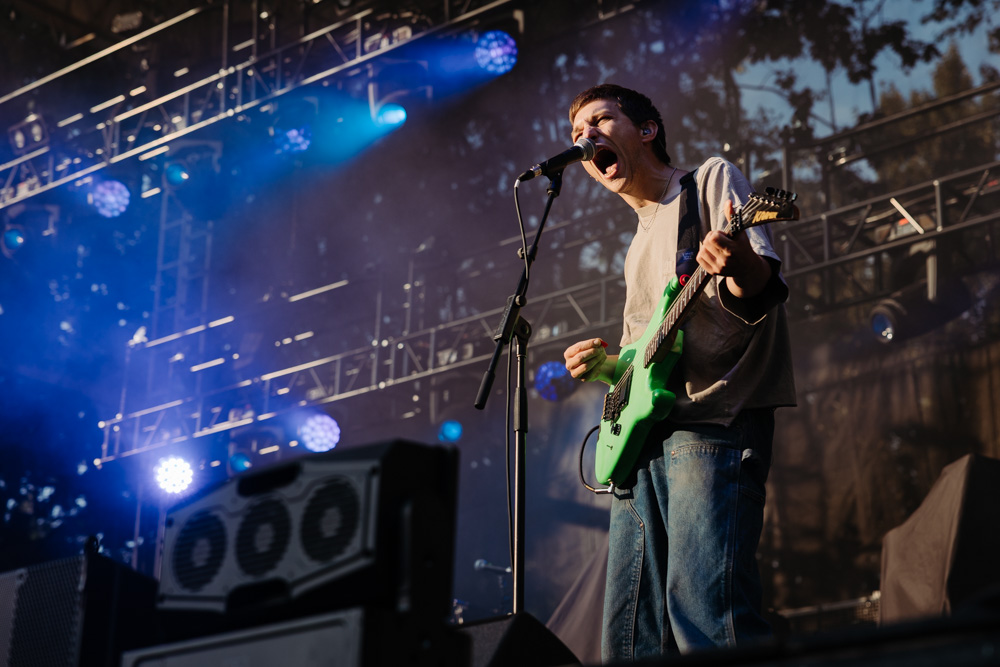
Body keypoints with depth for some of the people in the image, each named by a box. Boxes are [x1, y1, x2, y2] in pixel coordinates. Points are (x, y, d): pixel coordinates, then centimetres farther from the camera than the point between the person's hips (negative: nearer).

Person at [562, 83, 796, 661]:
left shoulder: (714, 180, 7)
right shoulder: (641, 245, 29)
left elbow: (764, 286, -9)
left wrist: (741, 267, -32)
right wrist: (606, 366, 11)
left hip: (713, 423, -8)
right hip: (642, 438, 9)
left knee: (703, 617, -25)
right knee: (631, 638, 2)